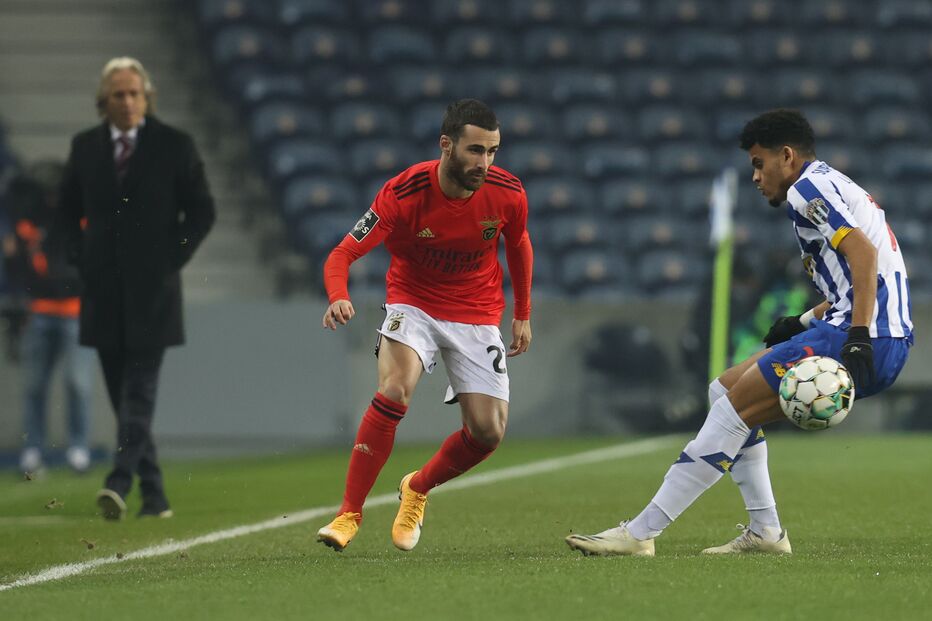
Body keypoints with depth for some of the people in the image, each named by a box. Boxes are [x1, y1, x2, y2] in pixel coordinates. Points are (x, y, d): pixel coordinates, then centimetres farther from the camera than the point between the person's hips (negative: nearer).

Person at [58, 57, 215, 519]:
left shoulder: (174, 146, 0)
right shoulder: (84, 147, 9)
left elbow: (201, 211, 4)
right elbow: (69, 209, 19)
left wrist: (172, 258, -5)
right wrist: (82, 259, 7)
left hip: (152, 289, -4)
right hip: (103, 290, 4)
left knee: (140, 391, -12)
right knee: (123, 395, 6)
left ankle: (120, 482, -21)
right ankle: (153, 493, 13)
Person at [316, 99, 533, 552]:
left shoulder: (507, 194, -16)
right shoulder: (404, 193, -24)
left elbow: (519, 245, 8)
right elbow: (341, 255, -23)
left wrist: (523, 314, 11)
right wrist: (338, 297, -44)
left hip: (477, 315, 3)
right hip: (413, 304, -3)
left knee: (489, 431, -7)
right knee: (394, 391, -29)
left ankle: (417, 489, 23)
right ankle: (349, 514, -21)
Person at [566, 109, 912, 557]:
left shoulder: (808, 188, -6)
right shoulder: (834, 188, 26)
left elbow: (863, 250, -20)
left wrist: (857, 338, -27)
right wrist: (805, 323, 21)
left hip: (868, 342, -10)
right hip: (884, 344, 10)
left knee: (735, 402, -11)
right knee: (726, 390, 15)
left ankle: (640, 533, -13)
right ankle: (765, 531, 10)